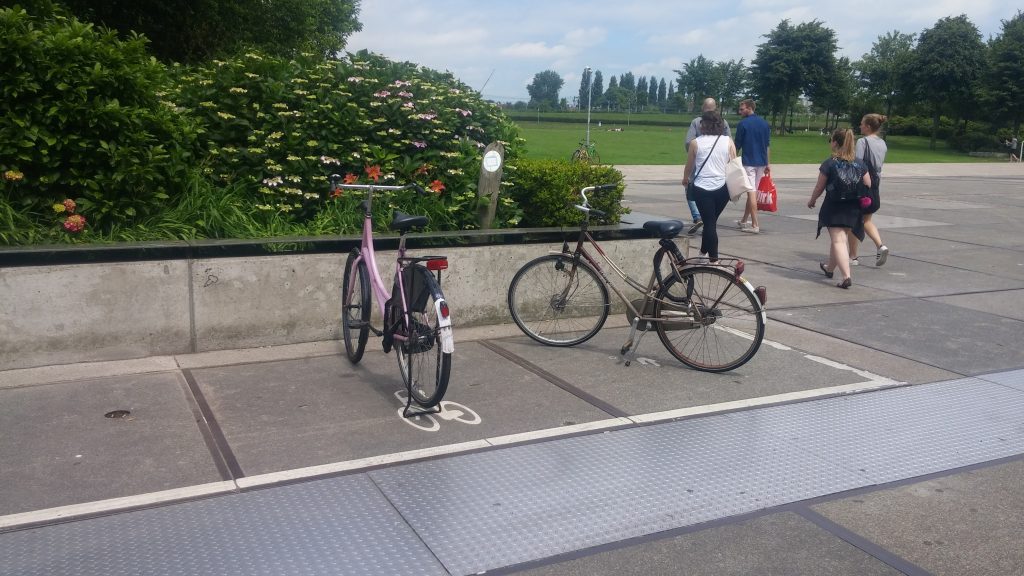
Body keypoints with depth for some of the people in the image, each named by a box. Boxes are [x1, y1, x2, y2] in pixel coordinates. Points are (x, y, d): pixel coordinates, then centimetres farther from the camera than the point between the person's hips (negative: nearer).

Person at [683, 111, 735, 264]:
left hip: (702, 188, -2)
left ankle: (713, 258, 0)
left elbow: (689, 167, 6)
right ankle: (704, 251, 31)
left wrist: (685, 179, 26)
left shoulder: (695, 143, -4)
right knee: (712, 221, 19)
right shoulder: (728, 141, 0)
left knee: (709, 222, 3)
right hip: (722, 188, 2)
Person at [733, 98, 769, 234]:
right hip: (761, 162, 6)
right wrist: (767, 164, 17)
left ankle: (755, 225, -9)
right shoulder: (765, 123, 9)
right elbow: (767, 145, 12)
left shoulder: (743, 124, -8)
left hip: (748, 162, -6)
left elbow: (737, 146, -4)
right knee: (752, 191, 15)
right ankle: (744, 221, 26)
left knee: (751, 193, -6)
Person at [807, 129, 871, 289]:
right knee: (843, 238, 21)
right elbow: (868, 186, 4)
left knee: (838, 241, -5)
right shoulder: (860, 165, 1)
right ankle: (829, 268, 41)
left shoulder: (829, 164, -12)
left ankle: (847, 276, -20)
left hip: (834, 208, -5)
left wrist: (812, 201, 13)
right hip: (853, 208, 5)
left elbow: (819, 187, -5)